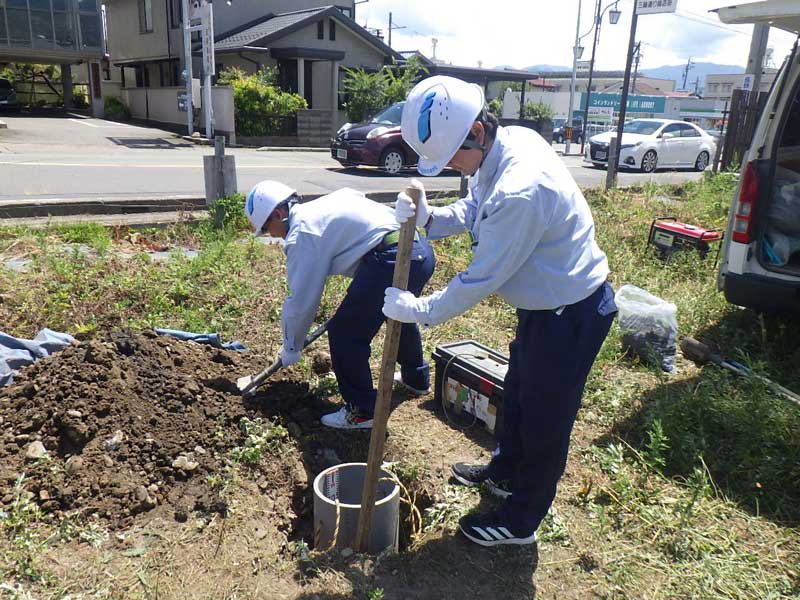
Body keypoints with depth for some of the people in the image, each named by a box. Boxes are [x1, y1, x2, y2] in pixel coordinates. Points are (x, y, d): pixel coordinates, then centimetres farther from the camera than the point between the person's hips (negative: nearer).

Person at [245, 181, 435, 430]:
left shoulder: (300, 233, -2)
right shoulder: (325, 202, 23)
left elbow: (302, 299, -1)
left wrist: (291, 347, 14)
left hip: (391, 261, -10)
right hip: (421, 249, 10)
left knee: (344, 333, 0)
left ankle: (362, 411, 10)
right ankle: (416, 378, 53)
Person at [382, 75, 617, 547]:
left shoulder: (519, 191, -35)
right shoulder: (511, 139, -5)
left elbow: (482, 280, -26)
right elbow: (473, 210, 8)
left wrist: (418, 310, -13)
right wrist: (430, 217, -12)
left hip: (571, 313, -10)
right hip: (546, 301, 10)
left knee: (545, 420, 8)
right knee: (517, 394, 26)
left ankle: (519, 521, 29)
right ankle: (505, 472, 50)